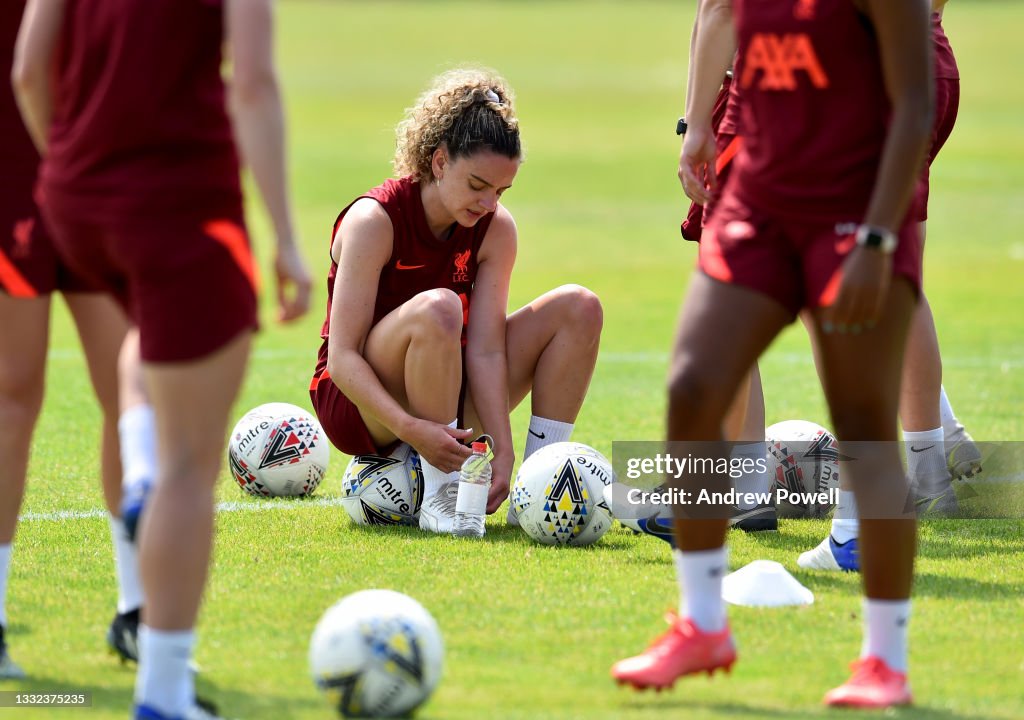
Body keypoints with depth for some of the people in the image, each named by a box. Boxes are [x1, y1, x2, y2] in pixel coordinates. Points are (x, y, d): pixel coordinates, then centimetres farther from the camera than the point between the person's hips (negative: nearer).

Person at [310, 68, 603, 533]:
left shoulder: (496, 229, -5)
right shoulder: (374, 220, -20)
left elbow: (485, 351, -12)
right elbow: (342, 360, -25)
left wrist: (503, 450, -26)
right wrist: (410, 429, -40)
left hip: (445, 399, 6)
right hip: (359, 404, -6)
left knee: (577, 307, -9)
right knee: (437, 308, -36)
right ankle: (441, 497, -29)